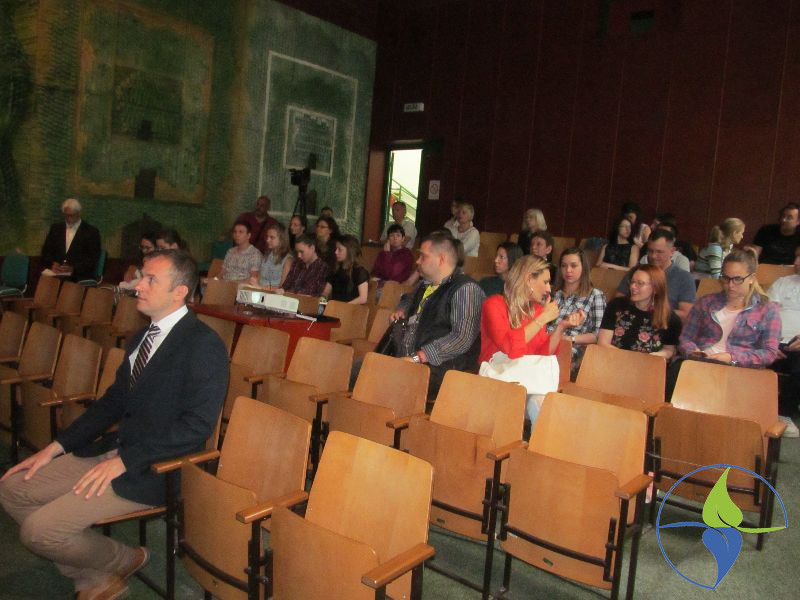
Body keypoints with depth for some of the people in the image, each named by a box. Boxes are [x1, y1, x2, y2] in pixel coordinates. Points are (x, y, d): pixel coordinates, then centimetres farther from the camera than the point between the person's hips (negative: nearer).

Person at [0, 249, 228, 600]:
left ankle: (123, 560, 14)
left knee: (39, 530, -15)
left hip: (154, 469, -9)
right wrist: (56, 448, 9)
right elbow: (113, 401, 17)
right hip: (115, 450, 9)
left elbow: (197, 426, -22)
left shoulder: (204, 345, -17)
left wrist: (125, 460, -21)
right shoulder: (143, 337, 11)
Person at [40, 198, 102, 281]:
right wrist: (52, 263, -7)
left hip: (79, 275, -4)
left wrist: (73, 268, -18)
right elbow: (46, 251, 15)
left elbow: (93, 259, -3)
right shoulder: (56, 228, 16)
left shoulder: (91, 232, 3)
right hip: (55, 270, 4)